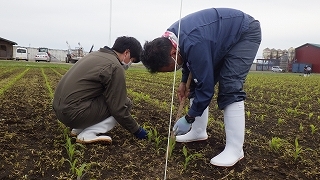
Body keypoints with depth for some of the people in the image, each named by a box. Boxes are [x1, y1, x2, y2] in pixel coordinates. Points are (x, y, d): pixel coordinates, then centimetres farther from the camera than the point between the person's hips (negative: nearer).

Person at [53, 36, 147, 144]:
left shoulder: (96, 54, 14)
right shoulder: (115, 67, -13)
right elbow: (119, 109, -12)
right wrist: (137, 130, 3)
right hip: (74, 114, -9)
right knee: (125, 104, -2)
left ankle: (79, 128, 13)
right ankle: (88, 134, -7)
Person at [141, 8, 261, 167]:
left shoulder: (194, 44, -40)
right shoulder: (169, 39, -11)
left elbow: (206, 87, -32)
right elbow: (189, 59, 11)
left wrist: (188, 118, -21)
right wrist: (184, 81, 2)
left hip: (245, 33, -9)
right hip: (221, 38, 9)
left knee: (229, 88, -22)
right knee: (197, 83, 3)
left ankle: (235, 149, -16)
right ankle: (198, 132, 15)